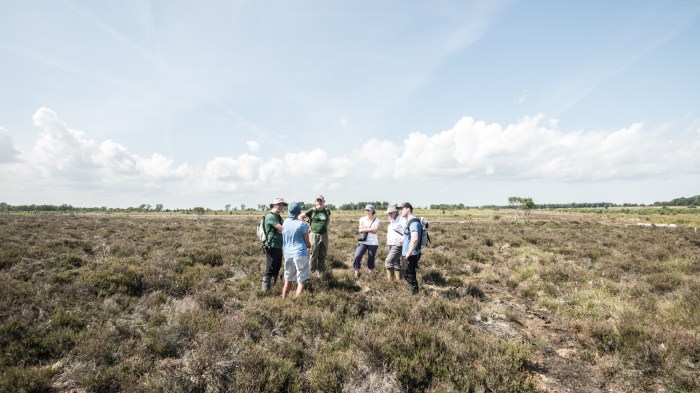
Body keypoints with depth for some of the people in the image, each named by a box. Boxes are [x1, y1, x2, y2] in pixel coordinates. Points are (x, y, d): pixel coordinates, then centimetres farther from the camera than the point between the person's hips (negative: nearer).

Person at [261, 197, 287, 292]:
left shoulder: (278, 217, 14)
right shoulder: (270, 216, -15)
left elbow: (282, 229, 7)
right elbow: (282, 229, -21)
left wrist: (282, 230, -15)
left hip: (278, 247, 10)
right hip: (271, 247, -10)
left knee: (277, 269, 18)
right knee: (269, 271, -4)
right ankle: (266, 291, 3)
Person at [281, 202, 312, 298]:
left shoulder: (285, 223, 4)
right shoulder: (302, 224, -9)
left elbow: (283, 240, 14)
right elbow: (307, 243, -1)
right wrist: (310, 247, 21)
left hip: (287, 254, 6)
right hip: (300, 254, -5)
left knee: (287, 281, 17)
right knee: (301, 282, 1)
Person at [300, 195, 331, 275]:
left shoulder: (327, 211, 6)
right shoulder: (312, 211, -7)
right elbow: (300, 217, -2)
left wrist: (326, 226, 11)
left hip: (324, 235, 4)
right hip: (315, 235, -4)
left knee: (323, 255, 11)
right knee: (314, 255, 2)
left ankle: (321, 271, 22)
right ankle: (313, 271, 12)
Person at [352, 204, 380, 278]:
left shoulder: (376, 220, -1)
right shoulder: (362, 219, 5)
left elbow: (375, 231, -13)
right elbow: (360, 230, -5)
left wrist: (364, 228, -11)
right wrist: (371, 229, -13)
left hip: (373, 243, -1)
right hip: (363, 242, 1)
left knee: (371, 259, 6)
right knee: (357, 257, -12)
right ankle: (356, 272, 2)